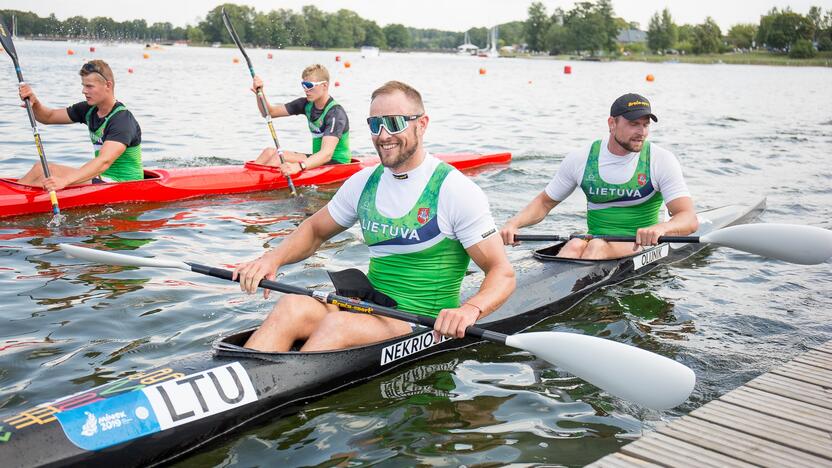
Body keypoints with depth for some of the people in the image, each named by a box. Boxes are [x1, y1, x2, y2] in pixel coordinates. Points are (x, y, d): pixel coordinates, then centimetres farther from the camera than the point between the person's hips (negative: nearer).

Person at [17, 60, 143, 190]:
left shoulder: (123, 120, -21)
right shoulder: (89, 109, 7)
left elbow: (104, 162, -34)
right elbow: (48, 117, 13)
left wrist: (64, 180, -45)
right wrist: (34, 102, -11)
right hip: (103, 176, 9)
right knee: (41, 168, -4)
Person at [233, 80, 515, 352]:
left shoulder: (456, 191, -9)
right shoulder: (364, 183, 8)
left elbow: (503, 273, -11)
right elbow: (315, 231, 21)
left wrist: (470, 309, -32)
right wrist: (273, 259, 0)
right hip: (370, 304, 5)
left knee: (336, 324, -32)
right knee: (292, 306, -24)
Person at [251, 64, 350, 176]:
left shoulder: (336, 113, -20)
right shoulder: (307, 104, 4)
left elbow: (327, 154, -34)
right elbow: (270, 112, 7)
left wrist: (298, 166, -49)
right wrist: (260, 93, -14)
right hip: (318, 159, 8)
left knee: (280, 157, -23)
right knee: (269, 152, -9)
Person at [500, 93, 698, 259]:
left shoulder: (662, 160, -3)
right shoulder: (580, 159, 3)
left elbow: (690, 220, -10)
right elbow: (545, 202, 13)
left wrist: (660, 228, -34)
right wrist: (514, 223, -8)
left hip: (641, 245, -2)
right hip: (594, 241, 2)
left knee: (597, 246, -33)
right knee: (575, 245, -33)